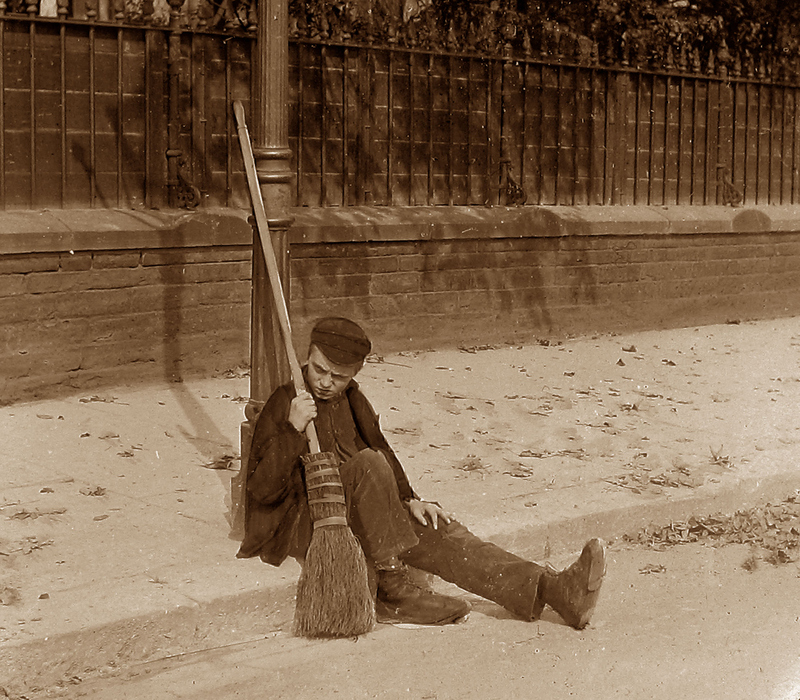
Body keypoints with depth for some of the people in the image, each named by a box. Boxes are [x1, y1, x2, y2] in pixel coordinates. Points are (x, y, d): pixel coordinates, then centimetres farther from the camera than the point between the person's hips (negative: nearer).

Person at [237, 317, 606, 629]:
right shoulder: (283, 404, -6)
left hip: (357, 513, 6)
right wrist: (293, 429, -27)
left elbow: (379, 445, 23)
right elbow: (262, 491, -14)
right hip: (302, 524, -6)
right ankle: (394, 589, -28)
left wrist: (409, 500, 6)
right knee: (368, 464, -31)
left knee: (436, 531, -17)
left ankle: (553, 589, -31)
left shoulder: (351, 399, 14)